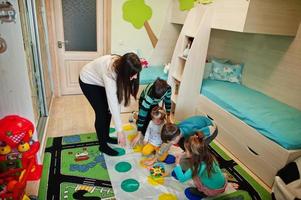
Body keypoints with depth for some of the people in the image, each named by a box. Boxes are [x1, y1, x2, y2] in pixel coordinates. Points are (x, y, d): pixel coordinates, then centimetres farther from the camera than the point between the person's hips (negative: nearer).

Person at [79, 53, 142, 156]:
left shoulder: (121, 64, -23)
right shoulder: (109, 73, -42)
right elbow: (113, 103, -40)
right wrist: (119, 131, -36)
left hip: (99, 80, 7)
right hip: (88, 81, -6)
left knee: (108, 110, 9)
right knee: (101, 112, -5)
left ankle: (106, 137, 30)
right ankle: (103, 145, 12)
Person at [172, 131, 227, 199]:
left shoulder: (199, 166, -34)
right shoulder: (207, 155, -14)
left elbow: (182, 178, -27)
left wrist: (177, 164, -16)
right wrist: (183, 154, 1)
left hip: (214, 191, -6)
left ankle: (203, 193, 12)